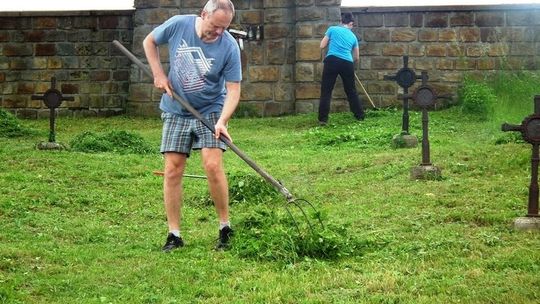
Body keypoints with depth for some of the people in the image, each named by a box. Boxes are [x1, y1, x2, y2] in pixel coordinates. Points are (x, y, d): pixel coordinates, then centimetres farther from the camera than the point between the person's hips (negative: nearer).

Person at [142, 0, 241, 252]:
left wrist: (222, 121, -27)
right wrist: (158, 74, -3)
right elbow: (149, 42, 8)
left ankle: (225, 229, -1)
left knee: (213, 166, -16)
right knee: (172, 171, -2)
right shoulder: (178, 25, -11)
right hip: (176, 112, 2)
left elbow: (233, 89, -14)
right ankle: (174, 235, 4)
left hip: (210, 112, -2)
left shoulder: (229, 47, -16)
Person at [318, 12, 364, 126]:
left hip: (332, 60, -2)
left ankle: (323, 119, -8)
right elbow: (356, 57, 27)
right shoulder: (353, 36, 20)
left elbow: (322, 46, 9)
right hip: (347, 63, 2)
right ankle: (360, 116, 23)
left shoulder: (332, 29, 11)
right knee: (351, 91, 17)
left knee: (326, 91, 0)